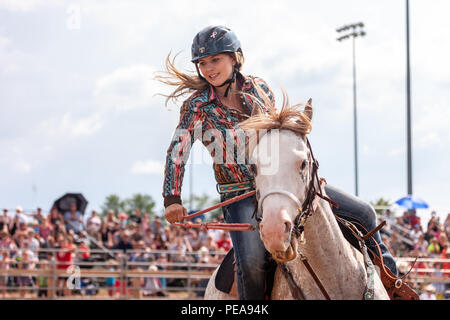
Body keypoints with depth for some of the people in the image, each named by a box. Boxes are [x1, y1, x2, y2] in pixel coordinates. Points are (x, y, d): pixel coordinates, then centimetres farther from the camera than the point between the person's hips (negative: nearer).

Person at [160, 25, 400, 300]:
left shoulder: (259, 88, 1)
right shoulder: (198, 105, -8)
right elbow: (178, 150, -11)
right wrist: (172, 199, -21)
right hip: (241, 196, -4)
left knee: (363, 214, 4)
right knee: (252, 262, -31)